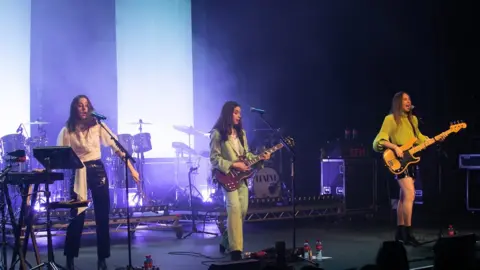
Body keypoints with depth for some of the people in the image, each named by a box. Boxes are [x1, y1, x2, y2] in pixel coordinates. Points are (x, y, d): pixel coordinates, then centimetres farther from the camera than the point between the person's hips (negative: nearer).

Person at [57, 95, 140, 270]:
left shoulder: (98, 125, 0)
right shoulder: (67, 131, -1)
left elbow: (116, 146, -2)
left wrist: (131, 168, -7)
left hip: (98, 171, 1)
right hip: (78, 174, -1)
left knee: (102, 216, 3)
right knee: (77, 217, 1)